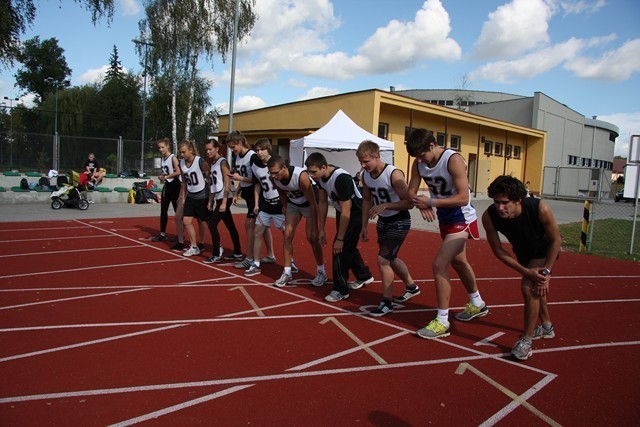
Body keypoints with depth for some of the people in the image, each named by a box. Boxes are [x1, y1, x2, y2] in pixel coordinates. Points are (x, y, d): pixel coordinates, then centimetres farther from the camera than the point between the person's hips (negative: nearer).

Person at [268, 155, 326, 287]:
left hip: (309, 204, -5)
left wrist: (315, 228, -26)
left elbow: (313, 203, -30)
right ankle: (287, 272, 5)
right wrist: (285, 207, 12)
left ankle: (321, 272, 12)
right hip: (293, 203, 5)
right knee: (287, 235, -4)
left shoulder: (301, 176, -37)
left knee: (311, 237, -6)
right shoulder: (274, 178, -21)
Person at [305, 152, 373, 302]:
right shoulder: (320, 176, -10)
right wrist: (322, 229, 5)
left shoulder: (341, 178, -35)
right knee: (348, 247, 19)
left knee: (341, 248, -9)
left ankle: (341, 290, 4)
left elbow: (346, 212, -30)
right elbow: (322, 202, 2)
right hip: (341, 211, 9)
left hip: (355, 213, -8)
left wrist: (340, 239, -23)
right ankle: (364, 276, 40)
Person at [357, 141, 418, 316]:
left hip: (399, 222, -8)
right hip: (382, 221, 8)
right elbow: (367, 200, 8)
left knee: (383, 259, -14)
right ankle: (411, 287, 46)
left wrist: (385, 206, -36)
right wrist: (364, 226, 8)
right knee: (391, 258, 21)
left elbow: (409, 203, -26)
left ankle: (387, 302, 5)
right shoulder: (365, 175, -5)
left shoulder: (394, 174, -26)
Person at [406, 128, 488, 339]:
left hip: (461, 220, -9)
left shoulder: (453, 160, -26)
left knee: (439, 265, -16)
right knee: (458, 262, 24)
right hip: (445, 218, 9)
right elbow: (411, 191, -4)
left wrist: (431, 202, -35)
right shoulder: (419, 164, -5)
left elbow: (463, 198, -30)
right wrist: (421, 205, -25)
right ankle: (477, 305, 47)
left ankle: (442, 322, -2)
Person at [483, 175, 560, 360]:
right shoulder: (489, 216, -34)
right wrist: (527, 272, -25)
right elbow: (498, 250, -21)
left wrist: (546, 272, -22)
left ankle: (526, 340, -6)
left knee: (529, 286, -23)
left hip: (544, 250, -4)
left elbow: (555, 239, -22)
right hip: (523, 251, 4)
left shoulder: (540, 209, -40)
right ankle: (547, 327, 50)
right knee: (535, 288, 23)